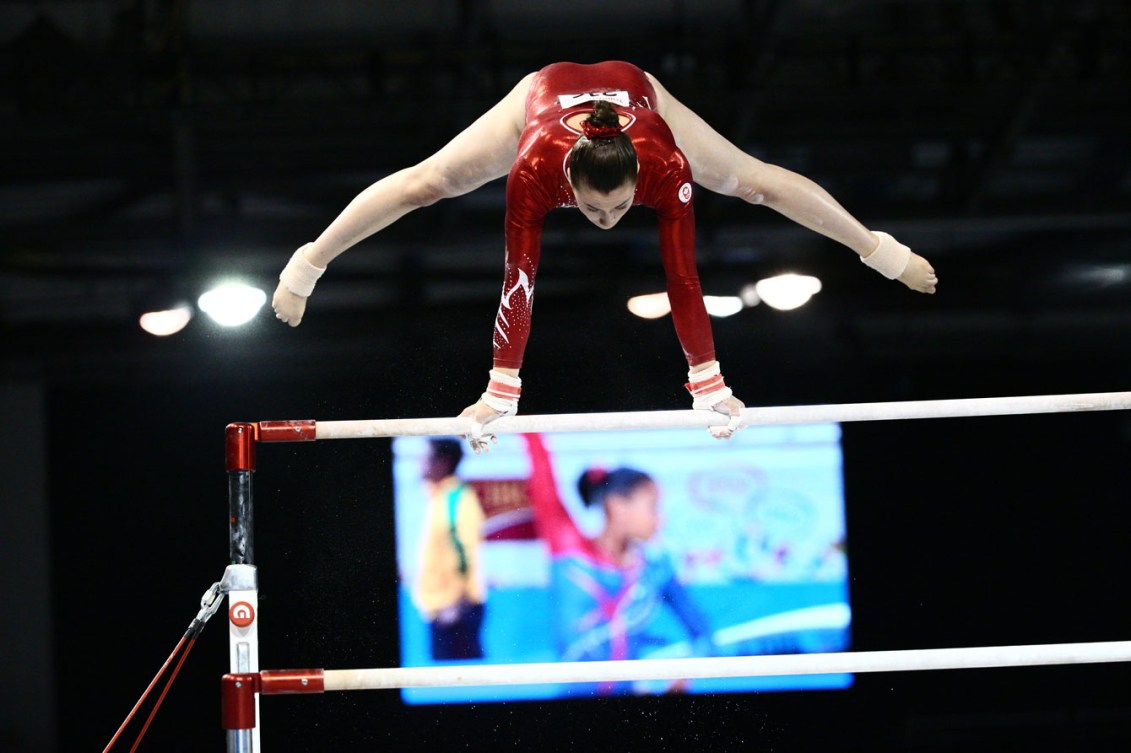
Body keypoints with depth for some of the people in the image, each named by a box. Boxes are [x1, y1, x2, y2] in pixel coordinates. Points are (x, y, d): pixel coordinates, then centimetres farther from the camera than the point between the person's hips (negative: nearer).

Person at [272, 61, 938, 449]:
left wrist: (709, 381, -43)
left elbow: (683, 278, -43)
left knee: (753, 180, 10)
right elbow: (519, 282, -46)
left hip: (634, 90, 1)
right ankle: (308, 263, 31)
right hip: (543, 93, -1)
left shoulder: (666, 168, -46)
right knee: (427, 182, 9)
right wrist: (501, 390, -46)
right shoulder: (535, 171, -47)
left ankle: (881, 249, 32)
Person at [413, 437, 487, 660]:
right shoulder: (437, 498, 13)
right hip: (437, 604, 9)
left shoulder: (461, 498, -12)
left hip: (457, 606, -9)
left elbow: (468, 550, -16)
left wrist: (460, 601, -19)